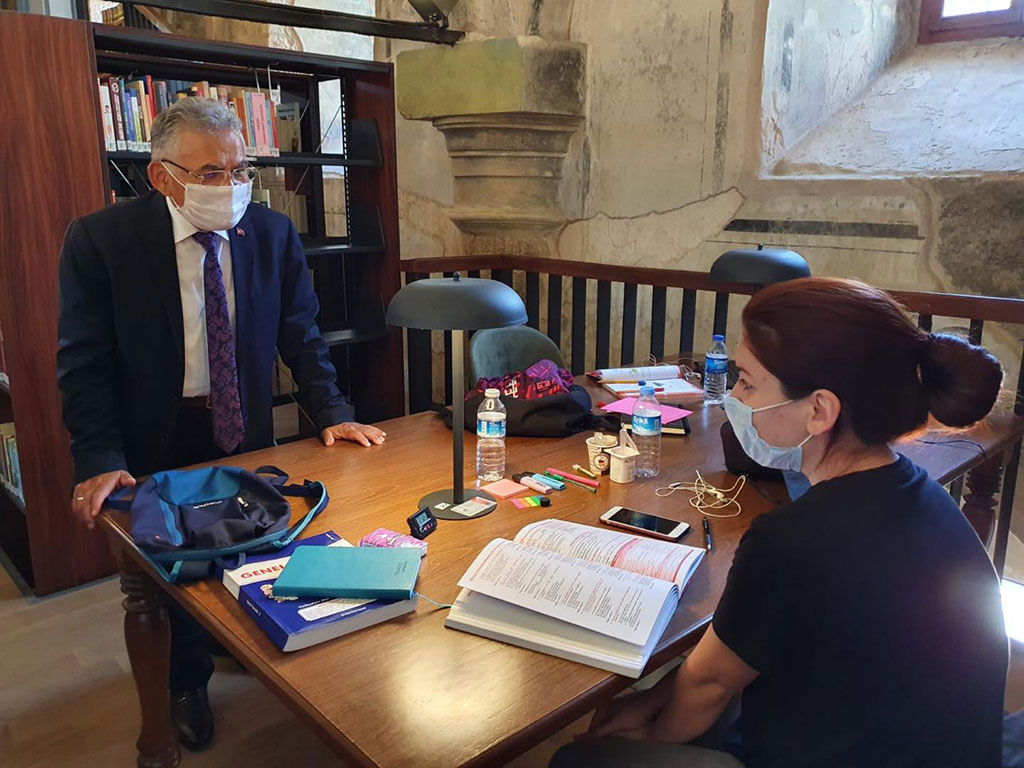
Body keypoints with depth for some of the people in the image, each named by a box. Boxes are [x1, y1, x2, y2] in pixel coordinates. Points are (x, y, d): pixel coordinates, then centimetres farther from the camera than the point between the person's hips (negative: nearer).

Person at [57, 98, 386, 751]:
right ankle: (187, 681, 43)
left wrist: (333, 414, -10)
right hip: (156, 441, -2)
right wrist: (100, 460, -21)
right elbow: (86, 363, -13)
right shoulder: (101, 239, -14)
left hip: (246, 430, 2)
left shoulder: (273, 234, -7)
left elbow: (300, 336, 0)